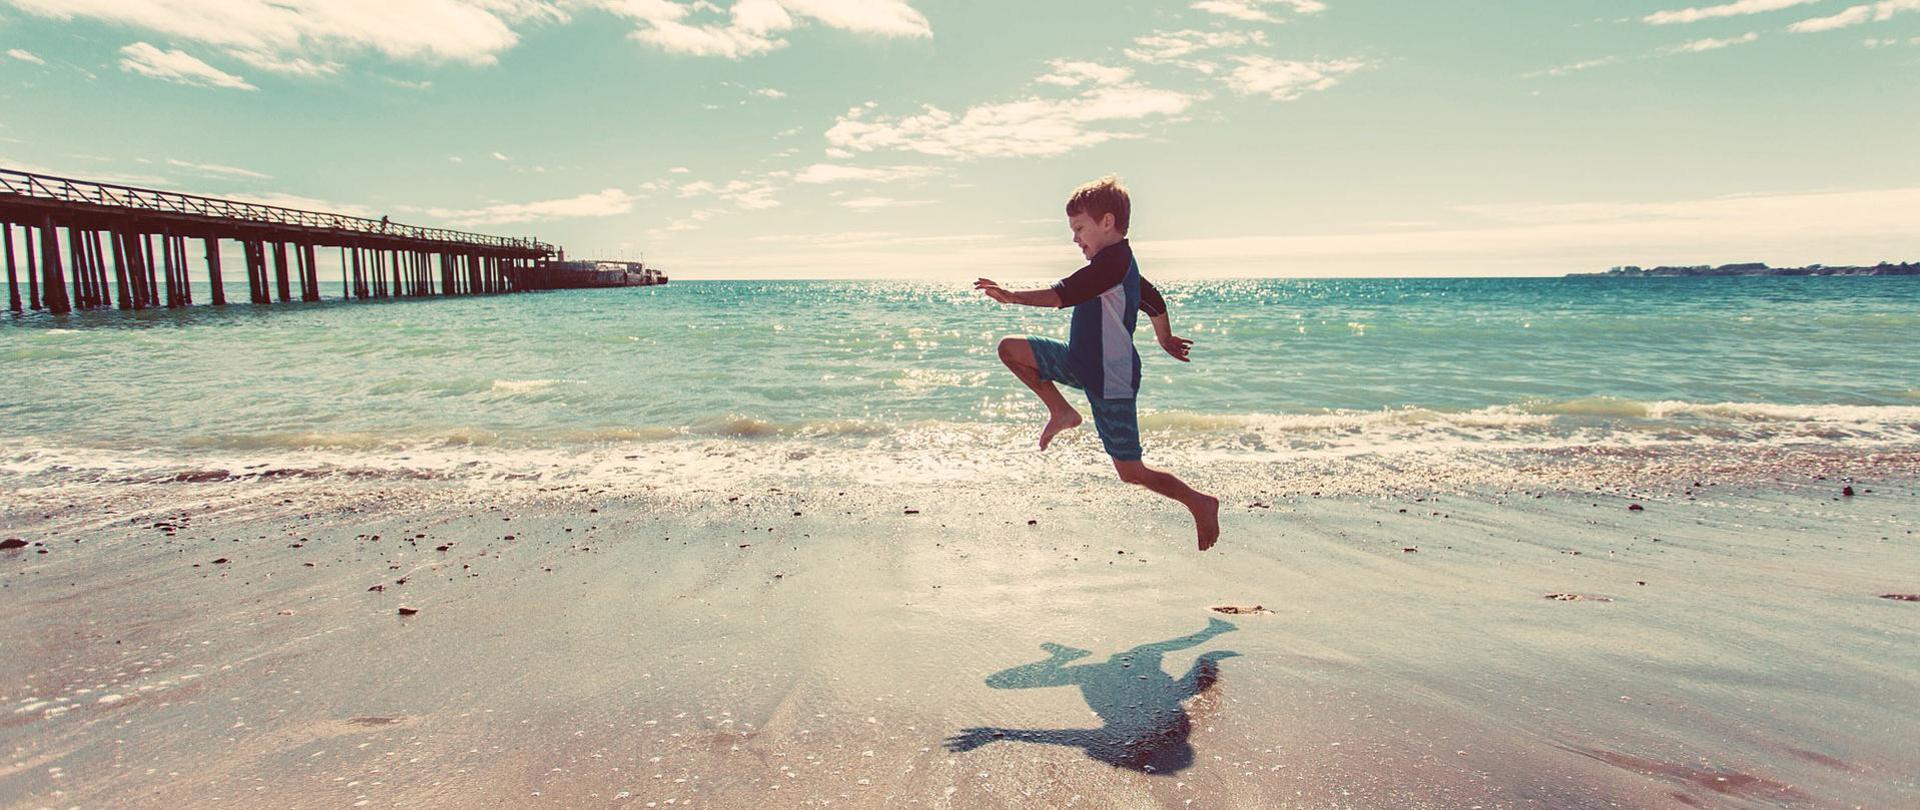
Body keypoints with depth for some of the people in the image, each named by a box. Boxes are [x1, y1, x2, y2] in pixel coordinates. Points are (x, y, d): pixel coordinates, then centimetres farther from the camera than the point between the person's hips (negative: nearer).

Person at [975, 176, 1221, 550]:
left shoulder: (1112, 260, -20)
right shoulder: (1122, 262, 11)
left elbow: (1064, 294, -33)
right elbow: (1155, 301, 26)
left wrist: (1014, 296, -38)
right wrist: (1166, 339, 40)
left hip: (1111, 381, -10)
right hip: (1082, 362, 10)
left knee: (1131, 472, 0)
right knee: (1010, 348, -1)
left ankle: (1200, 503, 19)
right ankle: (1062, 412, 10)